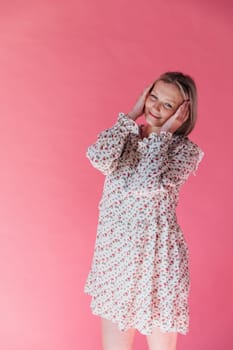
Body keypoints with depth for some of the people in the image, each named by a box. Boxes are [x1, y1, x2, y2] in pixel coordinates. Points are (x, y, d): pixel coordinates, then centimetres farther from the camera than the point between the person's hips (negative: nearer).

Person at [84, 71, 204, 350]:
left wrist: (163, 133, -16)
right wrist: (131, 115, -9)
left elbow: (145, 185, -26)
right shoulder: (125, 137, 4)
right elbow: (99, 158, -21)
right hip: (115, 254, 4)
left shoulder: (185, 149, -8)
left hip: (157, 258, -3)